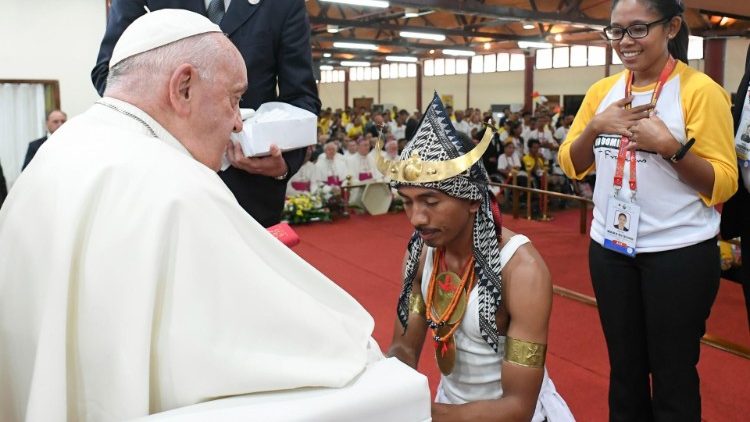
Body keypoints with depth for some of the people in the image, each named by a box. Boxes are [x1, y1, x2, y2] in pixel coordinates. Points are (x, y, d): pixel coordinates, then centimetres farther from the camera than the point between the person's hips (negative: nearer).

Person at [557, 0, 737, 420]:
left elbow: (723, 184, -11)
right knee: (624, 366, 18)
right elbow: (571, 165, 7)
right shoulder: (602, 91, 6)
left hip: (679, 253, -4)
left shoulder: (699, 90, -10)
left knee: (673, 374, 8)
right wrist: (594, 127, -9)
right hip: (610, 249, 5)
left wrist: (670, 146, -24)